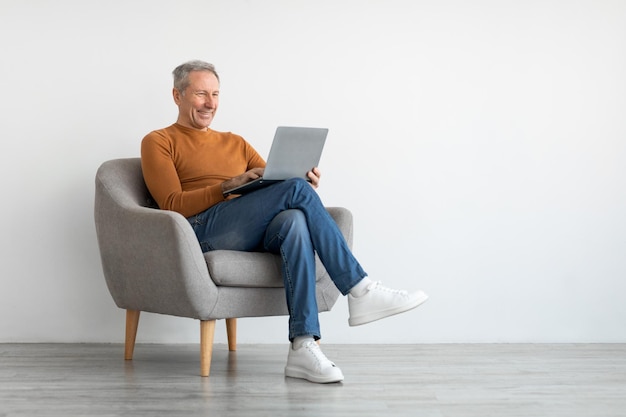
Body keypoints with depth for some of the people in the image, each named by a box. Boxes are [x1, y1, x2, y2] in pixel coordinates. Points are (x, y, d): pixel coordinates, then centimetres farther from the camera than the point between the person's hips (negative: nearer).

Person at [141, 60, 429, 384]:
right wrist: (229, 186, -17)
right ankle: (360, 291, -23)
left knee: (294, 219, -33)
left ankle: (303, 347, -41)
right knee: (296, 189, -25)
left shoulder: (235, 143, 29)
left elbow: (274, 186, 17)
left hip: (251, 236, 5)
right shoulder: (159, 142, 12)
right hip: (203, 230, -5)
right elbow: (173, 205, -3)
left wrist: (306, 182, -7)